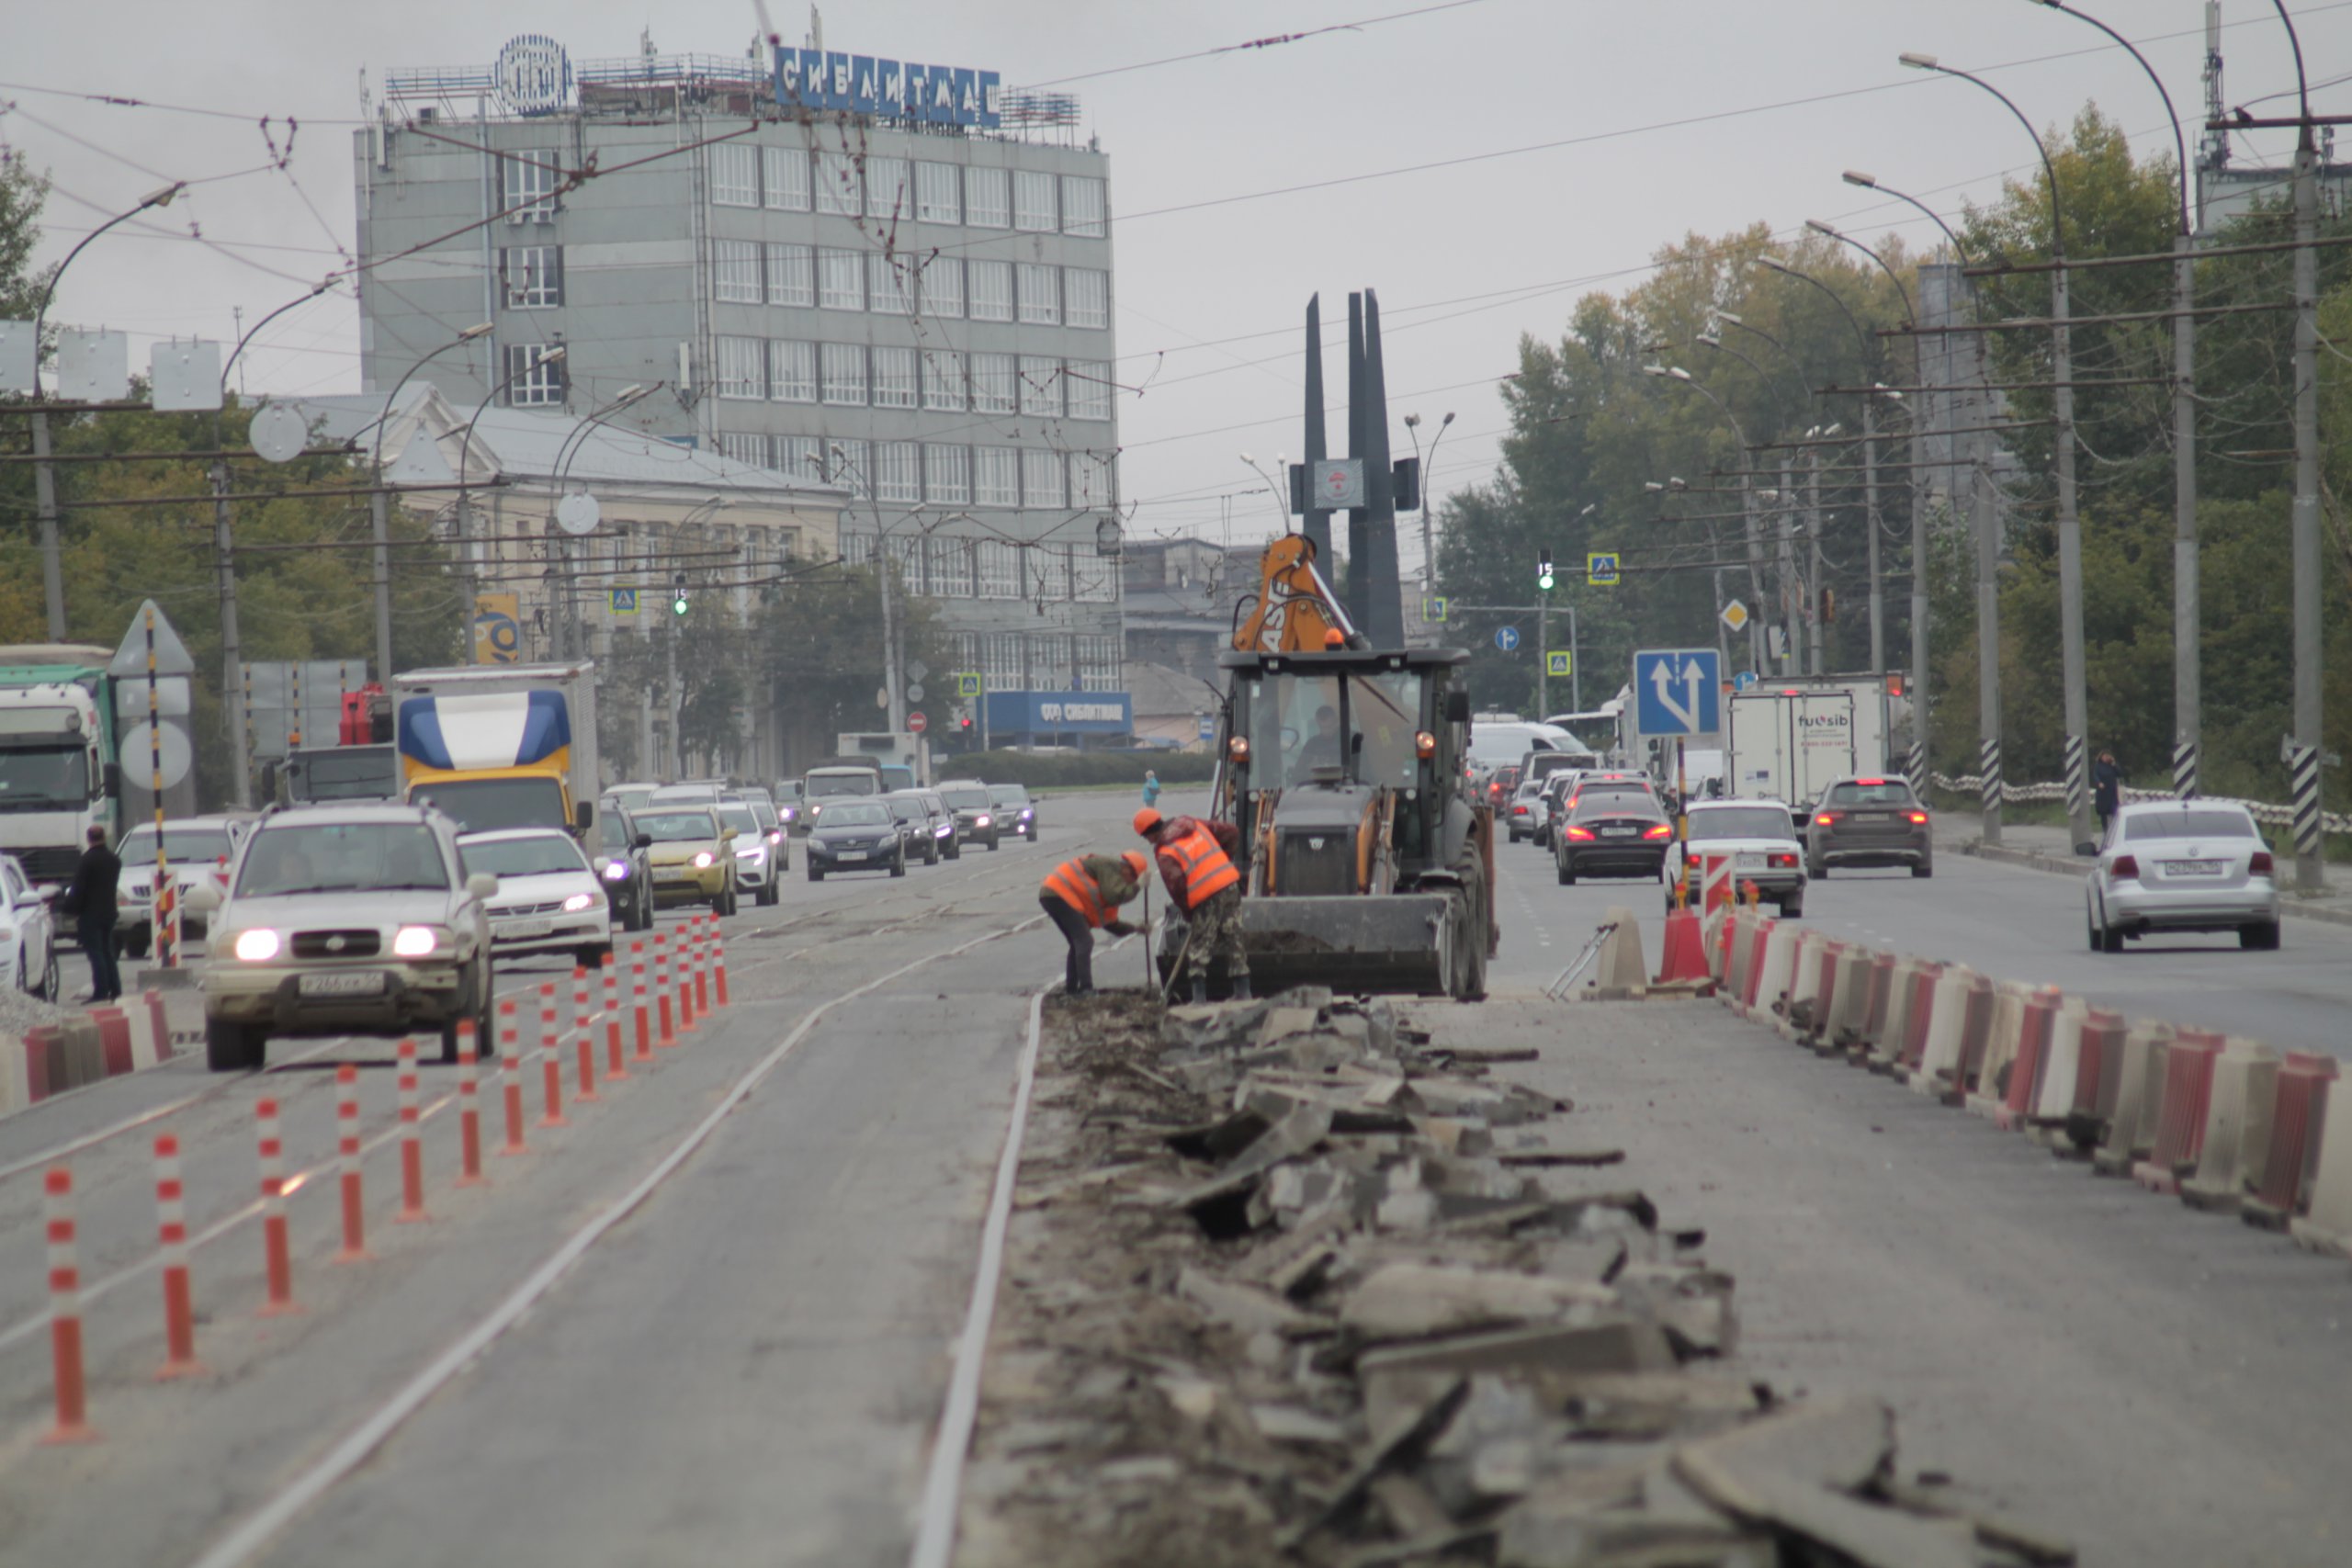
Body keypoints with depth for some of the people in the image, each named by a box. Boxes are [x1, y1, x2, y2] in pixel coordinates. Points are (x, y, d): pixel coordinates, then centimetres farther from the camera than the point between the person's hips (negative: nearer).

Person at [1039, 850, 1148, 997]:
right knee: (1084, 941, -13)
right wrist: (1138, 886, -7)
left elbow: (1110, 923, 26)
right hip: (1059, 893, -11)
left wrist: (1134, 928, 20)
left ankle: (1071, 989, 22)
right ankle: (1086, 989, -18)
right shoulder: (1109, 866, -4)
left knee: (1078, 944, 19)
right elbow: (1115, 896, -19)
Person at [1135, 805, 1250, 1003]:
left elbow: (1176, 886, -13)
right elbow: (1231, 832, 16)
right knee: (1234, 940, 13)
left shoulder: (1165, 853, -6)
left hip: (1208, 897, -6)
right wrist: (1226, 861, 23)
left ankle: (1199, 996, -3)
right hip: (1230, 884, 6)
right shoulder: (1195, 825, 13)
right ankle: (1242, 992, 15)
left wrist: (1187, 911, 3)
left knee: (1199, 948, 2)